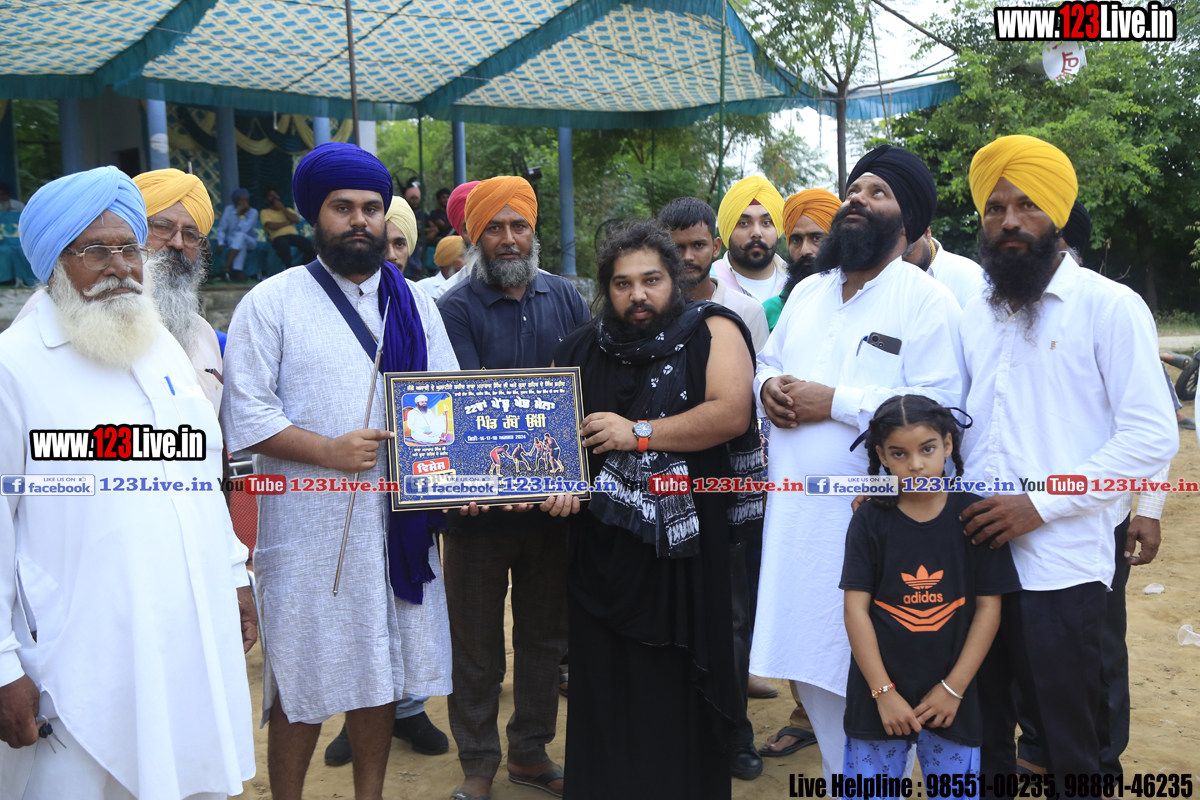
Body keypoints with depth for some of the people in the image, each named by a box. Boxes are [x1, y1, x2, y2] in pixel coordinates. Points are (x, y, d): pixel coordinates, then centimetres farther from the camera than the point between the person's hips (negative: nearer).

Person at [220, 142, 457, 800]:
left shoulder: (411, 301, 11)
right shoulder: (272, 302, -2)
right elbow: (247, 417, -8)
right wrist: (330, 451, -18)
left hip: (397, 519, 4)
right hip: (309, 529, -4)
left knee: (382, 671, 15)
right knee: (303, 687, 5)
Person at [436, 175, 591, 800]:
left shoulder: (564, 297, 7)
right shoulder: (456, 308, -6)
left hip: (553, 499, 4)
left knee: (545, 635, 15)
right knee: (476, 643, 8)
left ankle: (532, 750, 33)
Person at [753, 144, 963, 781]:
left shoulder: (927, 301, -7)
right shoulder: (808, 292, 17)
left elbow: (938, 409, -17)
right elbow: (768, 360, 26)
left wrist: (833, 401, -18)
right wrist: (768, 384, 2)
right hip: (794, 514, 7)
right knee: (807, 664, 14)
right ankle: (838, 778, 32)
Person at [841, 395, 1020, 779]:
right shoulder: (870, 519, -4)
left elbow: (988, 607, -2)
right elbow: (856, 608, -5)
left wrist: (954, 688, -5)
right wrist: (884, 691, -9)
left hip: (950, 696, 0)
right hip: (878, 694, 0)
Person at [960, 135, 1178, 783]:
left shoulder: (1109, 307, -5)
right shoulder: (975, 313, 13)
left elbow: (1152, 436, -11)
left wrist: (1041, 503, -17)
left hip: (1060, 571, -5)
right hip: (972, 558, 5)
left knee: (1067, 746, 8)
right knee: (978, 735, 16)